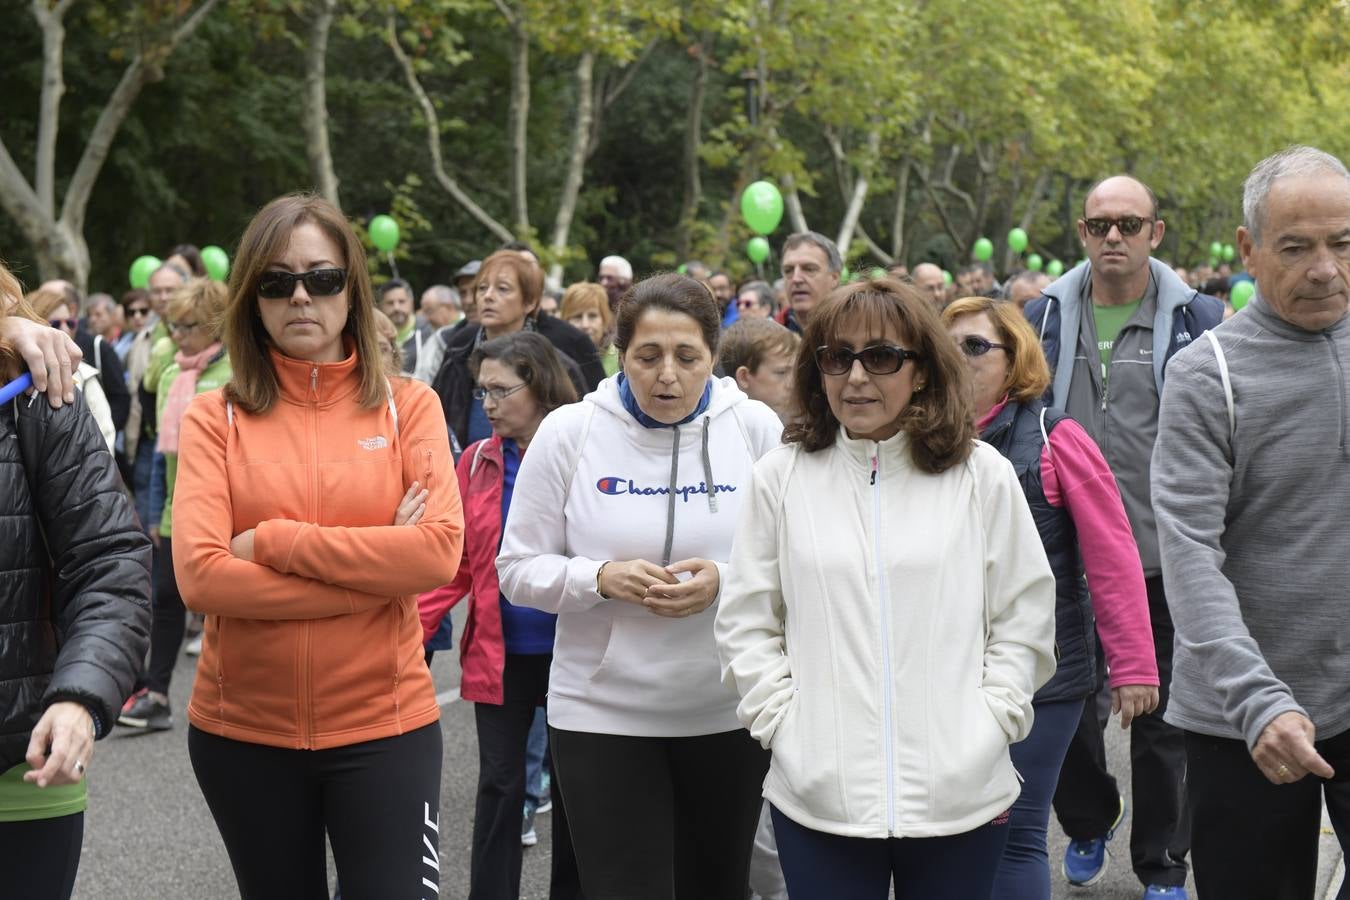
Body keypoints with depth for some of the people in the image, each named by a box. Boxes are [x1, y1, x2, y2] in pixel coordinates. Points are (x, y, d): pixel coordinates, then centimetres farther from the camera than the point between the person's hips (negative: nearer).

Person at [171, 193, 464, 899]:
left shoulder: (409, 406, -1)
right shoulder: (213, 419, -2)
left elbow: (439, 551, -14)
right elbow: (200, 576, -14)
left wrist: (270, 541, -15)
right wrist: (375, 570, -15)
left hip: (385, 726, -1)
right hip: (240, 731, 1)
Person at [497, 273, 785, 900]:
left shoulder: (756, 428, -2)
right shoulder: (568, 432, -3)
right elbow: (519, 568, -1)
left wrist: (725, 581, -18)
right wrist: (602, 579, -19)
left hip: (729, 714, 2)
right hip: (602, 713, -1)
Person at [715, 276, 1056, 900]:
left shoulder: (982, 475, 3)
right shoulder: (783, 478, 3)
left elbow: (1025, 620, 7)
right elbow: (745, 625, 7)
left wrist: (990, 723, -3)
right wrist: (783, 722, -3)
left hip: (960, 794, 0)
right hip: (819, 795, 0)